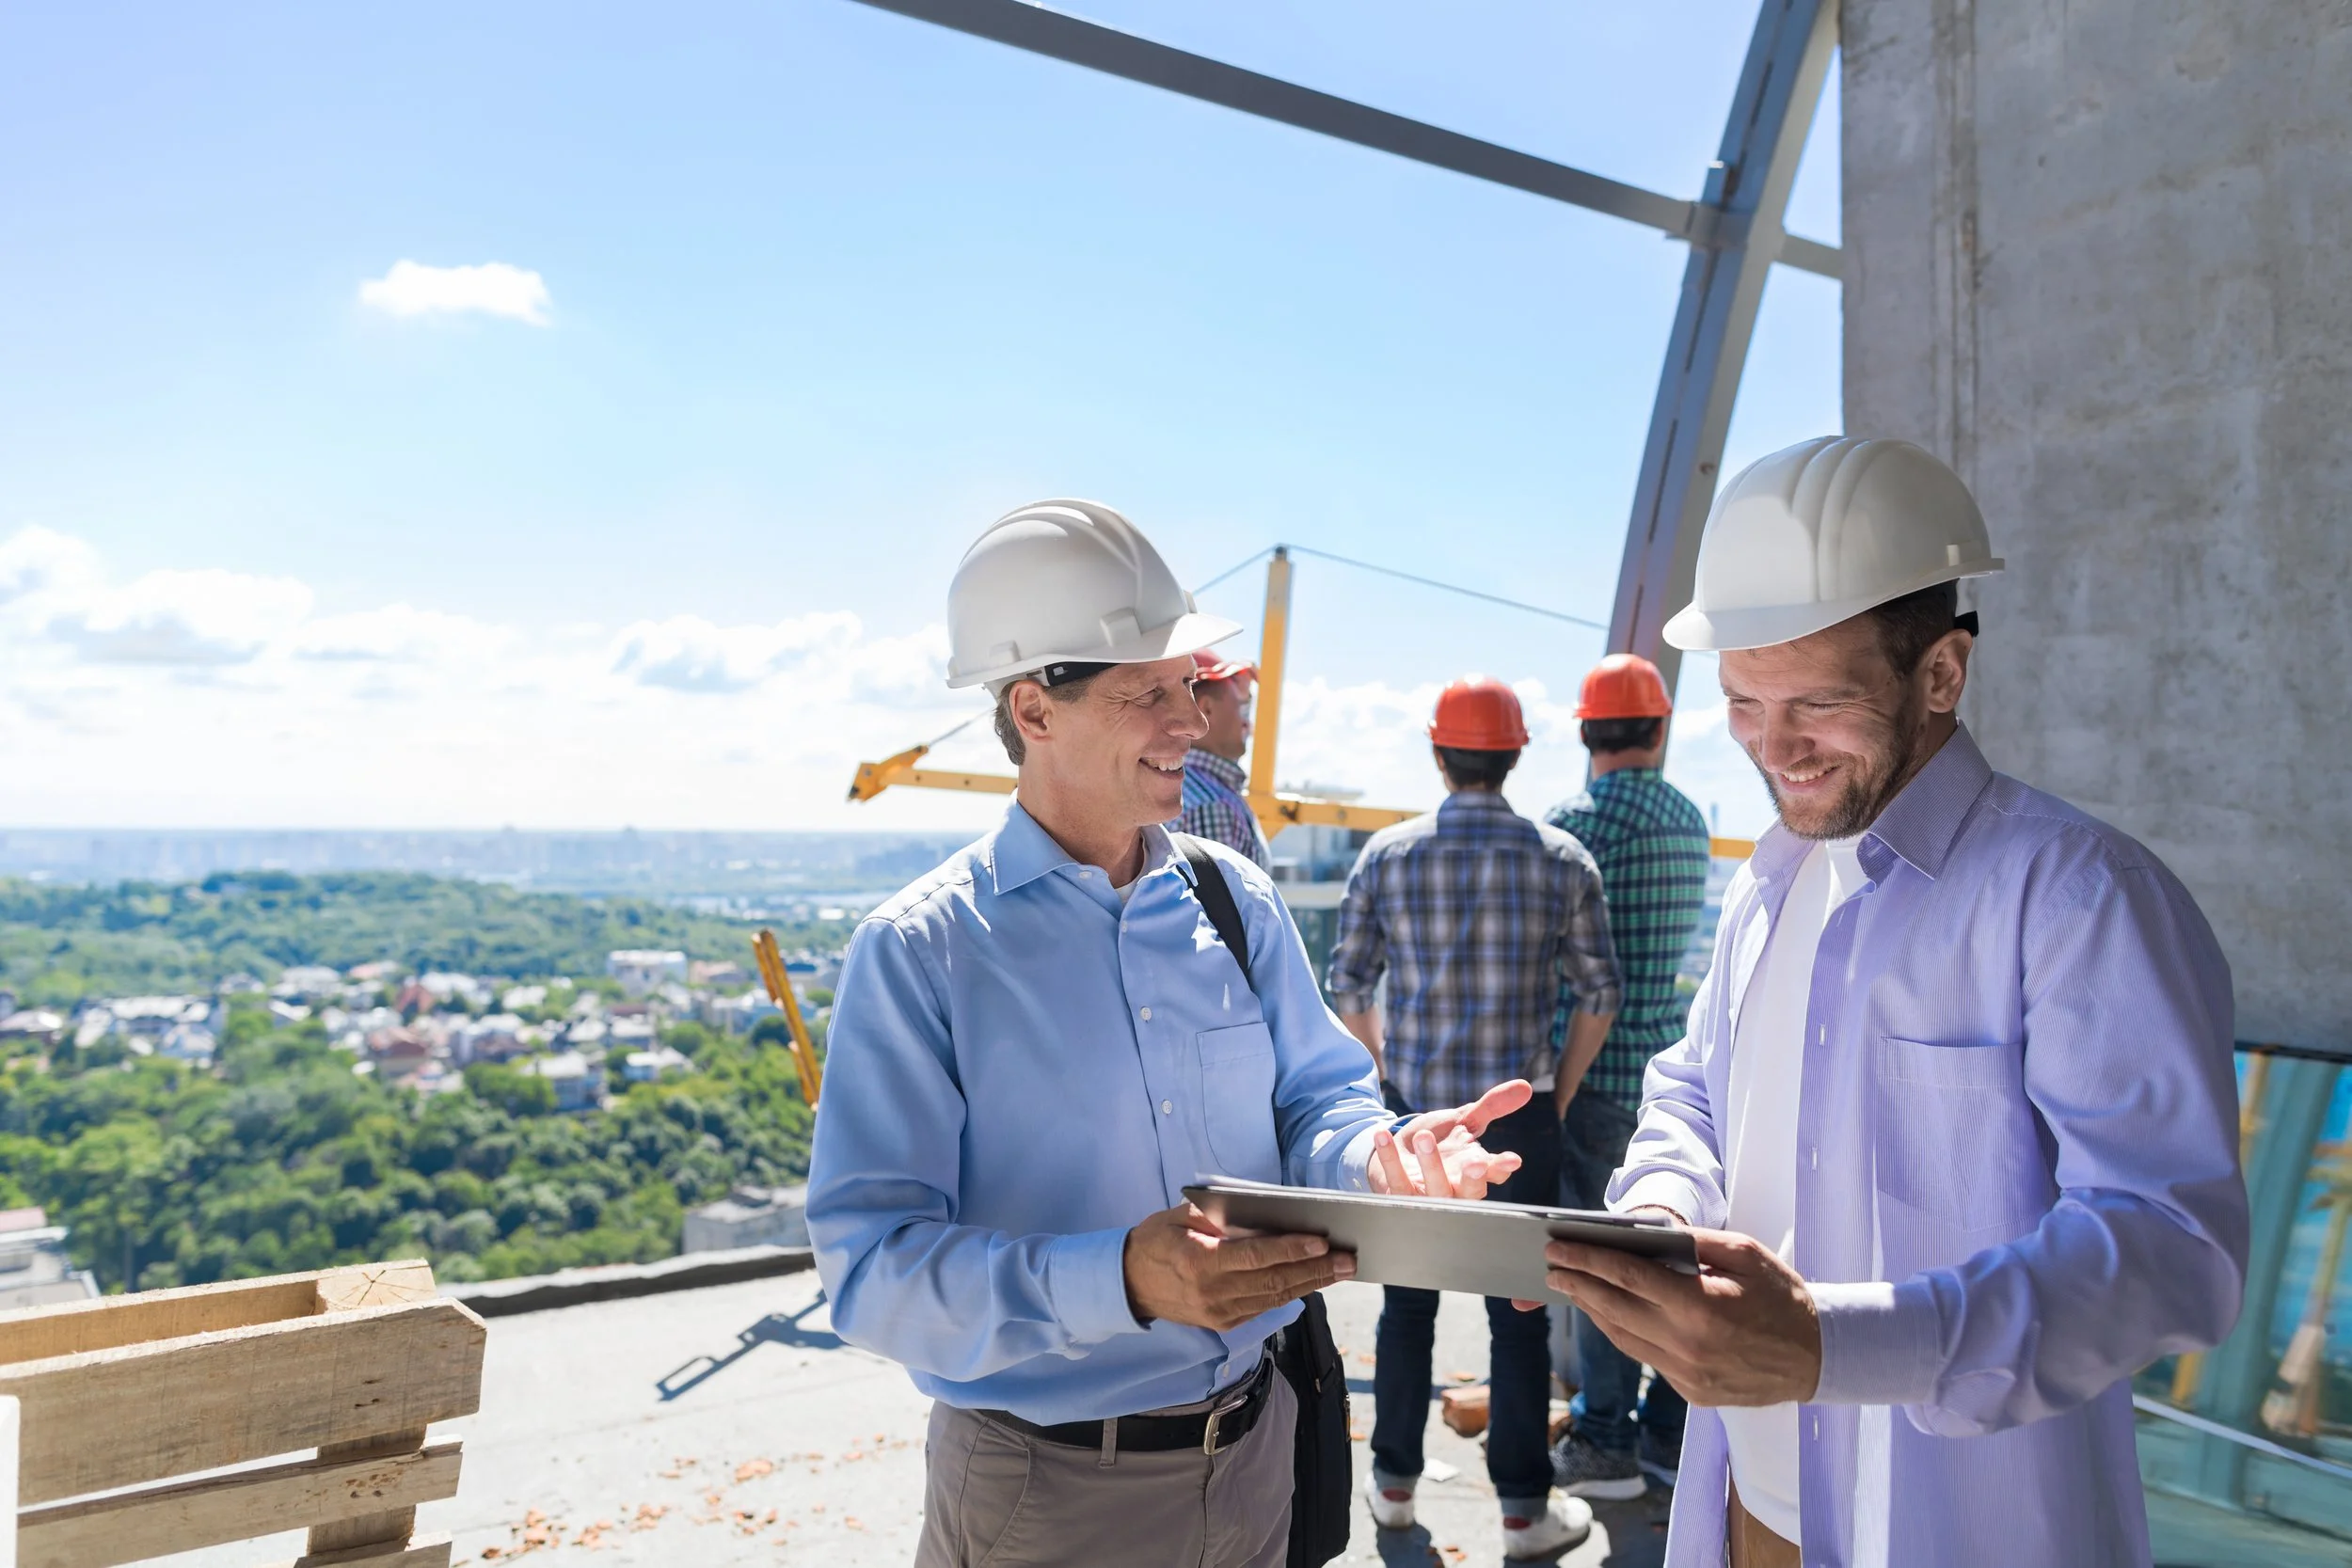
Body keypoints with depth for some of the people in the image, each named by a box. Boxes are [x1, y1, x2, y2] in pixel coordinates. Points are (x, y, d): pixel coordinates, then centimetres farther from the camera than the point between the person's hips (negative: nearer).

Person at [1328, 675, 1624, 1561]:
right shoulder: (1561, 860, -6)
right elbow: (1598, 994, -2)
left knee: (1407, 1302, 15)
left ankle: (1395, 1486, 29)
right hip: (1518, 1117, -1)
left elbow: (1348, 986, 0)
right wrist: (1561, 1084, 11)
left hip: (1412, 1113, 2)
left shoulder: (1387, 855, -3)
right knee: (1518, 1311, 9)